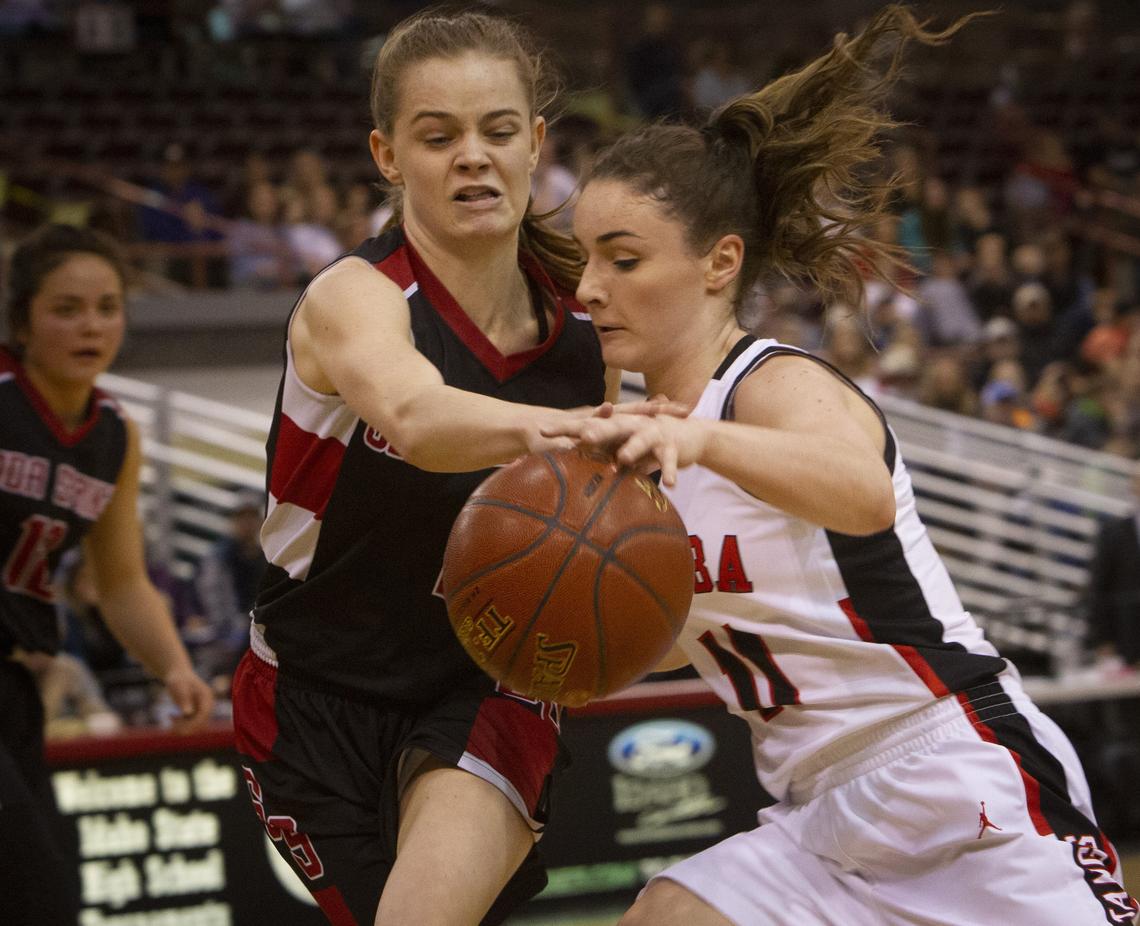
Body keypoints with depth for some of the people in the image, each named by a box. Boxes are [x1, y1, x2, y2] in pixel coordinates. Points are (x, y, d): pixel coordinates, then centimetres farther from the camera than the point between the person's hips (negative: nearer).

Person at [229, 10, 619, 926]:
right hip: (324, 695, -1)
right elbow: (414, 417, -43)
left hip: (490, 686, 1)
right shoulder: (353, 298, -19)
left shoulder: (583, 325, -6)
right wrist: (555, 425, -62)